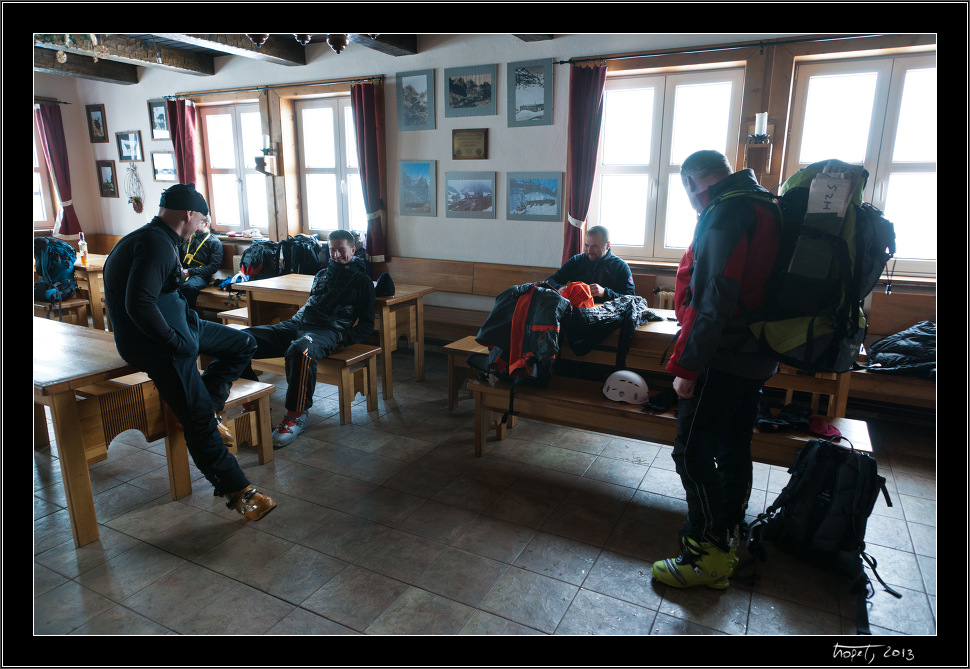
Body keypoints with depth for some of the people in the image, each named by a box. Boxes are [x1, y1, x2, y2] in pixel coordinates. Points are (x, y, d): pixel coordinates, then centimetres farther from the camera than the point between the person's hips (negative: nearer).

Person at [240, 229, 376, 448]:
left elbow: (366, 325, 8)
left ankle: (296, 414, -25)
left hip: (328, 330, -6)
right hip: (297, 323, 7)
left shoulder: (362, 280, 13)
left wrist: (343, 337, -9)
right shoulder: (322, 274, 32)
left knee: (300, 350, -43)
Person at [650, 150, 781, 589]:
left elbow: (713, 302, -24)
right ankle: (729, 540, 30)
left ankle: (707, 556, 10)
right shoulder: (764, 210, 14)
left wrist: (687, 366, -20)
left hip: (721, 360, -10)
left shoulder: (722, 215, -16)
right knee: (734, 450, 17)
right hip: (755, 359, 10)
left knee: (693, 453, -1)